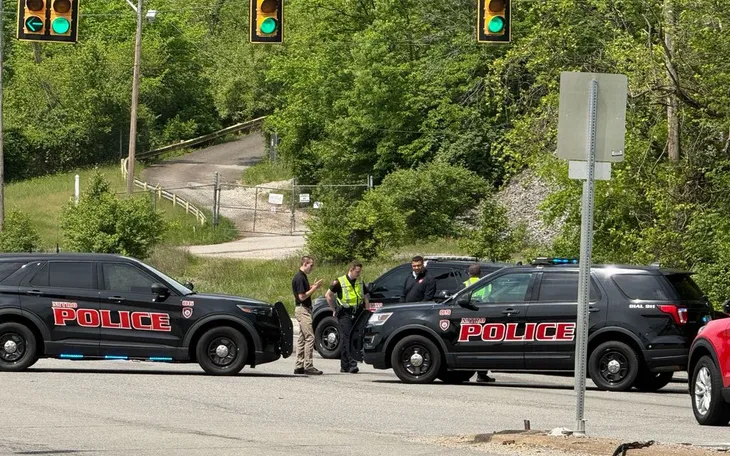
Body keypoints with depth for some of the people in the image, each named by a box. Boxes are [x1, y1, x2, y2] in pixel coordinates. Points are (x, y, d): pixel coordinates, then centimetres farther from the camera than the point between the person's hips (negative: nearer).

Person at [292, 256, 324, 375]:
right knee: (309, 337, -12)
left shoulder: (303, 277, 16)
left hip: (304, 310, 11)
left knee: (302, 338, 11)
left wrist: (313, 287, 10)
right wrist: (314, 288, -14)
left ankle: (299, 366, 13)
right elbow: (302, 296, -20)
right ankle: (308, 366, -14)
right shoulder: (299, 278, -16)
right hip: (302, 309, -11)